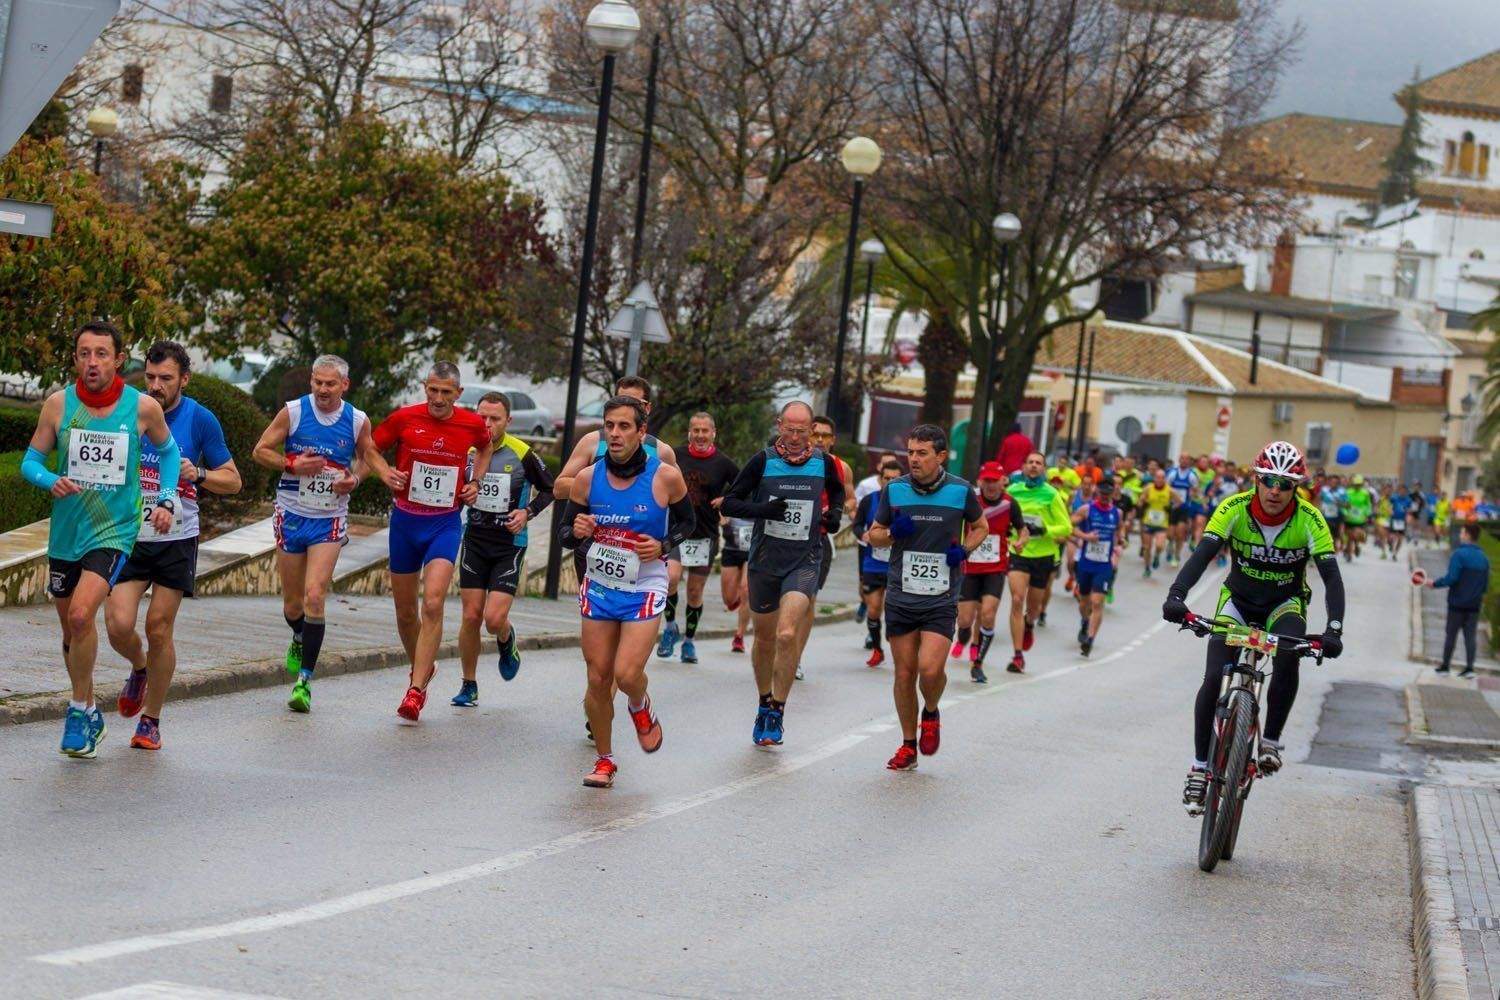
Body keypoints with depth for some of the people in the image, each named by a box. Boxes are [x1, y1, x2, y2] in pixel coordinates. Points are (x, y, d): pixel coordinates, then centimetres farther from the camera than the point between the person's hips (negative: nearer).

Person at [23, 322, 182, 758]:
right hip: (66, 530, 3)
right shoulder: (59, 404, -4)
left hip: (114, 530, -3)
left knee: (81, 615, -22)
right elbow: (30, 460, 2)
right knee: (70, 626, 14)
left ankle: (79, 709, -4)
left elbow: (168, 450, 13)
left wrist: (167, 500, 2)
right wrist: (51, 481, -18)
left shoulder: (144, 407, -7)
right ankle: (90, 713, 34)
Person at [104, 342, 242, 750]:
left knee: (159, 629, -2)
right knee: (118, 625, -11)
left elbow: (232, 480, 2)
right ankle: (139, 669, 24)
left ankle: (151, 721, 14)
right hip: (129, 536, 1)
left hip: (176, 540, -1)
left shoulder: (200, 420, -4)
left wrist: (197, 474, -16)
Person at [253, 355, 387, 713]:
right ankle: (299, 640, 45)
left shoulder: (358, 421, -3)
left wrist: (355, 479, -6)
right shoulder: (292, 412, -6)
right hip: (291, 516, 1)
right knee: (292, 603, 9)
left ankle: (304, 680, -12)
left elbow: (369, 455, 15)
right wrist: (293, 464, -17)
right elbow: (260, 451, 0)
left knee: (314, 597, -16)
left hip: (330, 521, -1)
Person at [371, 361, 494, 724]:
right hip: (405, 520, 1)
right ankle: (422, 668, 38)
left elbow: (485, 447, 22)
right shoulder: (404, 418, -7)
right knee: (405, 611, 11)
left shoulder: (472, 424, -3)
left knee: (432, 604, -19)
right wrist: (384, 474, -11)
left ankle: (416, 691, -19)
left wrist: (474, 482, 9)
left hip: (445, 524, -1)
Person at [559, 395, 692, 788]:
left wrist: (663, 545, -13)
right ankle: (604, 760, 22)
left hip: (644, 590, -3)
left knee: (627, 674, -15)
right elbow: (567, 533, 5)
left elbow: (687, 521, 6)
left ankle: (640, 708, 22)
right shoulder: (588, 478, -5)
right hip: (598, 588, 3)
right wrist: (577, 532, -19)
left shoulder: (666, 477, -11)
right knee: (598, 679, 3)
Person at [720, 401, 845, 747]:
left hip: (805, 562, -1)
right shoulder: (762, 462, -5)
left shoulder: (823, 463, 0)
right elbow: (728, 503, -4)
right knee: (765, 639, 12)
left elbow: (837, 492, 22)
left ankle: (777, 712, -8)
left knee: (787, 634, -19)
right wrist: (762, 508, -20)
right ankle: (765, 703, 34)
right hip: (765, 560, 1)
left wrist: (834, 514, 2)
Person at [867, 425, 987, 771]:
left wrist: (965, 549, -4)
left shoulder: (961, 491, -3)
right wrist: (893, 533, -11)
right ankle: (908, 746, 20)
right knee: (904, 673, 5)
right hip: (900, 597, 2)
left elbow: (980, 527, 15)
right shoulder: (894, 490, 0)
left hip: (941, 600, -2)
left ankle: (931, 714, 16)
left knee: (931, 669, -17)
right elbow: (874, 534, 12)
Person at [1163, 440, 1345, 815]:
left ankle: (1270, 741, -16)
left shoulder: (1309, 520, -21)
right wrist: (1176, 595, -47)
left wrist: (1334, 628, -40)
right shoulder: (1235, 509, -20)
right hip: (1238, 600, 1)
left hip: (1285, 604, -1)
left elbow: (1332, 577, -25)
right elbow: (1202, 555, -30)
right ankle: (1199, 767, -4)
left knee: (1288, 656, -33)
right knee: (1214, 678, -18)